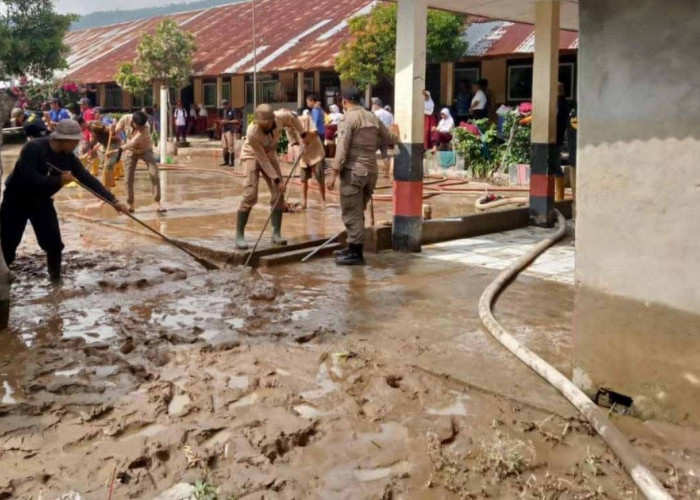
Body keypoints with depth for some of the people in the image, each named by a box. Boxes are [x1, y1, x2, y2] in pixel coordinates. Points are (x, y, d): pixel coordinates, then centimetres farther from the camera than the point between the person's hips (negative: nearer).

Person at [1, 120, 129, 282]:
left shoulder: (68, 157, -10)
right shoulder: (33, 148, -27)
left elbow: (88, 179, -8)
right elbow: (28, 178, -36)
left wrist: (114, 201, -12)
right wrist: (59, 180, -34)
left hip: (41, 201, 5)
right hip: (16, 199, -4)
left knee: (54, 243, -2)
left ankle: (56, 278, 15)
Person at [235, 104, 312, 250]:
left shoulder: (280, 117, -27)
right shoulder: (252, 132, -37)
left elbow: (292, 117, 0)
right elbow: (262, 159, -29)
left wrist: (303, 134, 3)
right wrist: (276, 179, -27)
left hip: (270, 155, 5)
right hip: (252, 156, -5)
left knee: (278, 194, -1)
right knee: (250, 195, -18)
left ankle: (276, 233, 8)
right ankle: (239, 236, -12)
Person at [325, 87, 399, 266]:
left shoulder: (348, 118, -9)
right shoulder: (373, 117, 11)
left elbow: (342, 149, -16)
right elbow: (391, 139, 21)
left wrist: (333, 173, -15)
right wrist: (395, 134, 45)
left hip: (354, 171, -8)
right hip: (371, 170, 8)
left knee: (352, 213, -3)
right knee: (357, 212, 17)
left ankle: (356, 253, -1)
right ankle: (354, 248, 24)